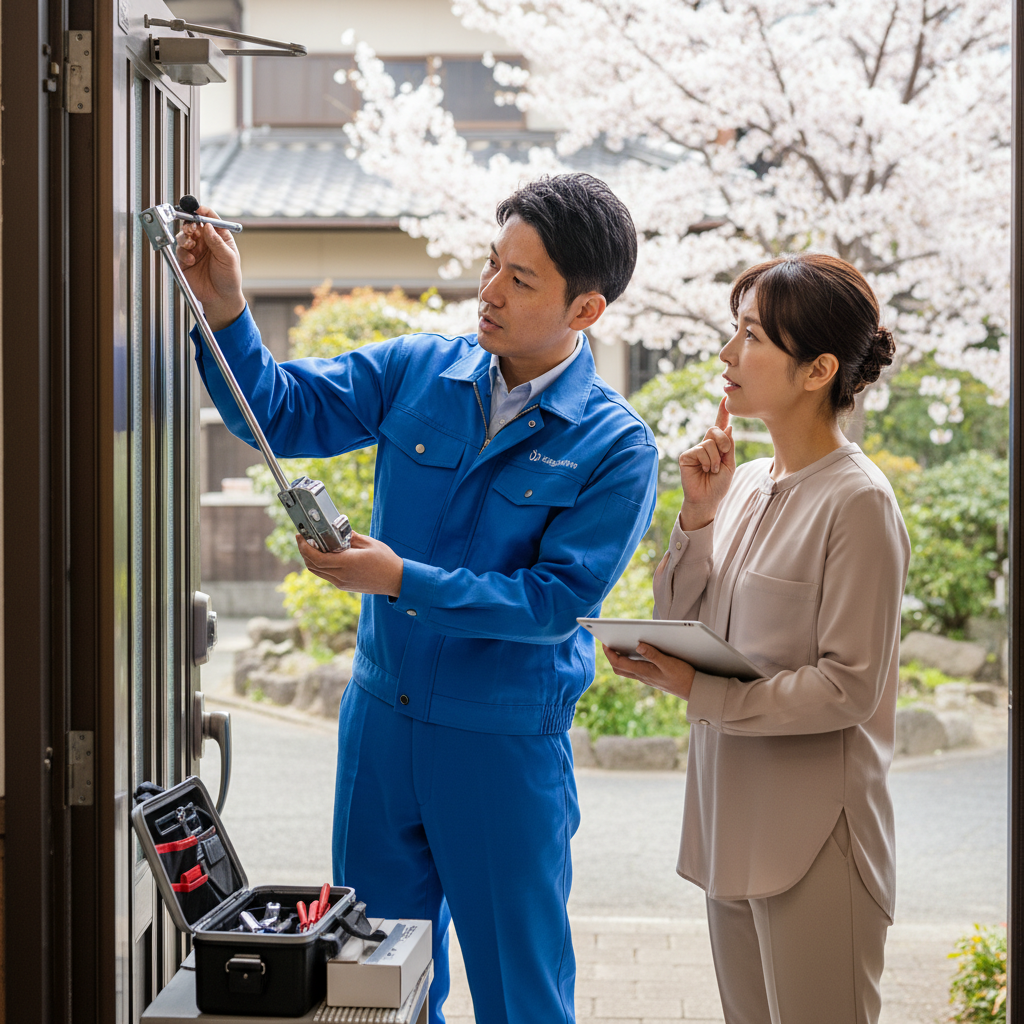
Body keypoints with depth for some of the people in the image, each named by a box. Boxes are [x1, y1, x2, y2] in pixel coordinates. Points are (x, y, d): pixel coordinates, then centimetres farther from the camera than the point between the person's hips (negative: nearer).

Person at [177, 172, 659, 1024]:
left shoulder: (616, 448, -13)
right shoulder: (416, 371, 0)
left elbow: (557, 602, -18)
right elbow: (281, 410, 2)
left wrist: (404, 580, -24)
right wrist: (225, 311, -14)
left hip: (506, 741, -4)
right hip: (381, 712, 4)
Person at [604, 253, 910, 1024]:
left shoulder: (856, 501, -14)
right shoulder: (746, 486, 8)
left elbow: (849, 686, -16)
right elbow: (679, 625, 8)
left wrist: (699, 691, -19)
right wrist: (699, 513, -3)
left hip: (813, 836, -7)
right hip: (733, 816, 8)